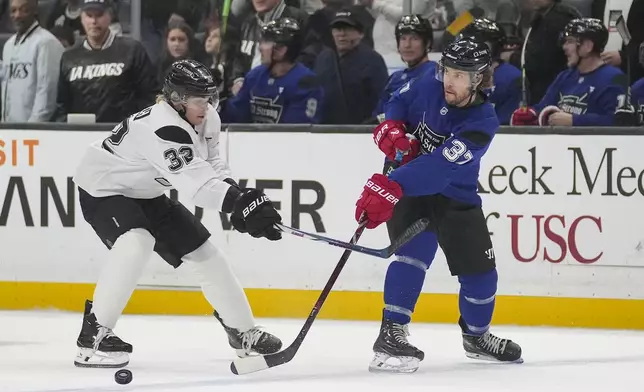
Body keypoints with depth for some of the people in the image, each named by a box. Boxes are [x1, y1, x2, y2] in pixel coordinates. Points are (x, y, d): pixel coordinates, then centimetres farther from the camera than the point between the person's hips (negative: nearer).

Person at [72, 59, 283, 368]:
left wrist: (240, 198, -17)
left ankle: (241, 329, 25)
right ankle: (94, 334, -32)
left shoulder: (207, 120, -7)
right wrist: (241, 203, -50)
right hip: (103, 187, -9)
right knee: (137, 242, -35)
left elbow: (212, 167, 1)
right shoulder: (163, 128, -36)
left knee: (202, 249, 9)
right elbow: (196, 181, -42)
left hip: (144, 193, 9)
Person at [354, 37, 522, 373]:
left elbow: (437, 168, -39)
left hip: (455, 197, 0)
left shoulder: (482, 123, -26)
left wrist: (391, 187, -50)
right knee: (414, 251, -23)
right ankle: (391, 334, -25)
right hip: (406, 184, 0)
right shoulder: (430, 85, -15)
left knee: (479, 269, 7)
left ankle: (476, 336, 33)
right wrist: (391, 128, -14)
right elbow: (400, 102, 9)